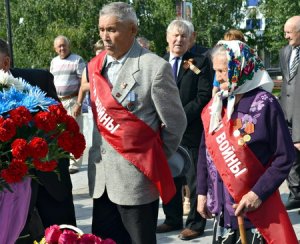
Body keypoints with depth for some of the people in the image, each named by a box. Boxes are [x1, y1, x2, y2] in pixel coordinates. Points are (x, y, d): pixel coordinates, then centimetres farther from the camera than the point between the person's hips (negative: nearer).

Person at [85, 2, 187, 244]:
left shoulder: (155, 67, -12)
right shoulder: (96, 66, 7)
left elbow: (175, 124, -5)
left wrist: (155, 159, 6)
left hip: (136, 177, -6)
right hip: (101, 177, 6)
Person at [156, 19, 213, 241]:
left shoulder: (200, 62, -2)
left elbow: (204, 96, -10)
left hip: (191, 130, -4)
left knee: (195, 179, 3)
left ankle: (195, 223, 14)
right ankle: (173, 219, 26)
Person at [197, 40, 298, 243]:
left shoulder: (265, 104, -11)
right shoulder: (214, 106, 5)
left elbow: (284, 157, -10)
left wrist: (258, 194, -16)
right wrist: (202, 192, 9)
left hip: (256, 211, -5)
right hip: (221, 207, 5)